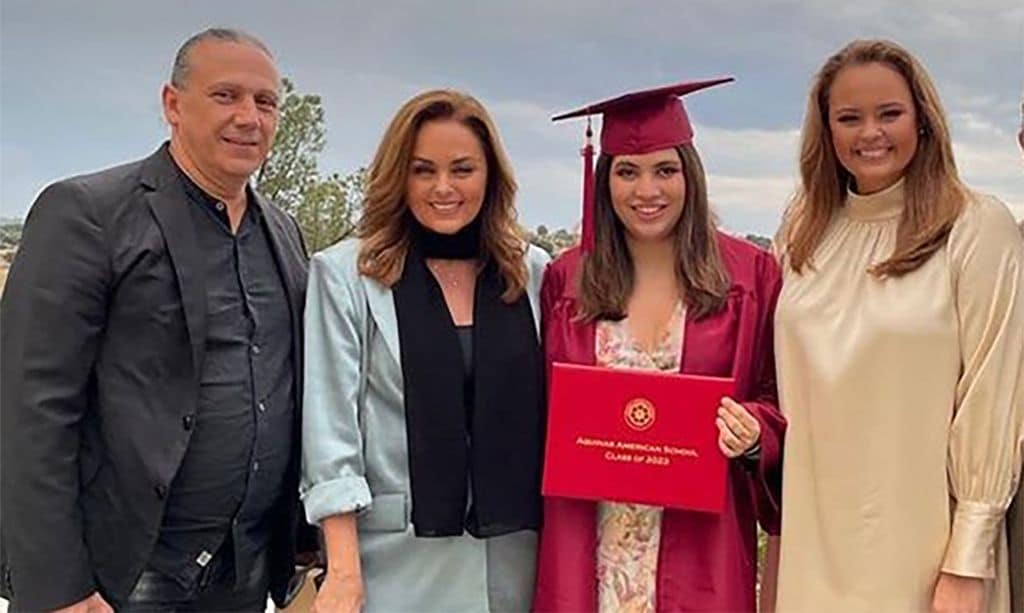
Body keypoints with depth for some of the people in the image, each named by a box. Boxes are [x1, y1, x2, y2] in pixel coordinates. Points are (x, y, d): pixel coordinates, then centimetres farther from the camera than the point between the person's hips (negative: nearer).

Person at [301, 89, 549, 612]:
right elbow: (330, 427, -7)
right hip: (397, 559, -2)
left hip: (512, 556, 3)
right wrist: (344, 571, -11)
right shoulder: (345, 274, -4)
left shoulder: (533, 274, 4)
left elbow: (556, 415, 8)